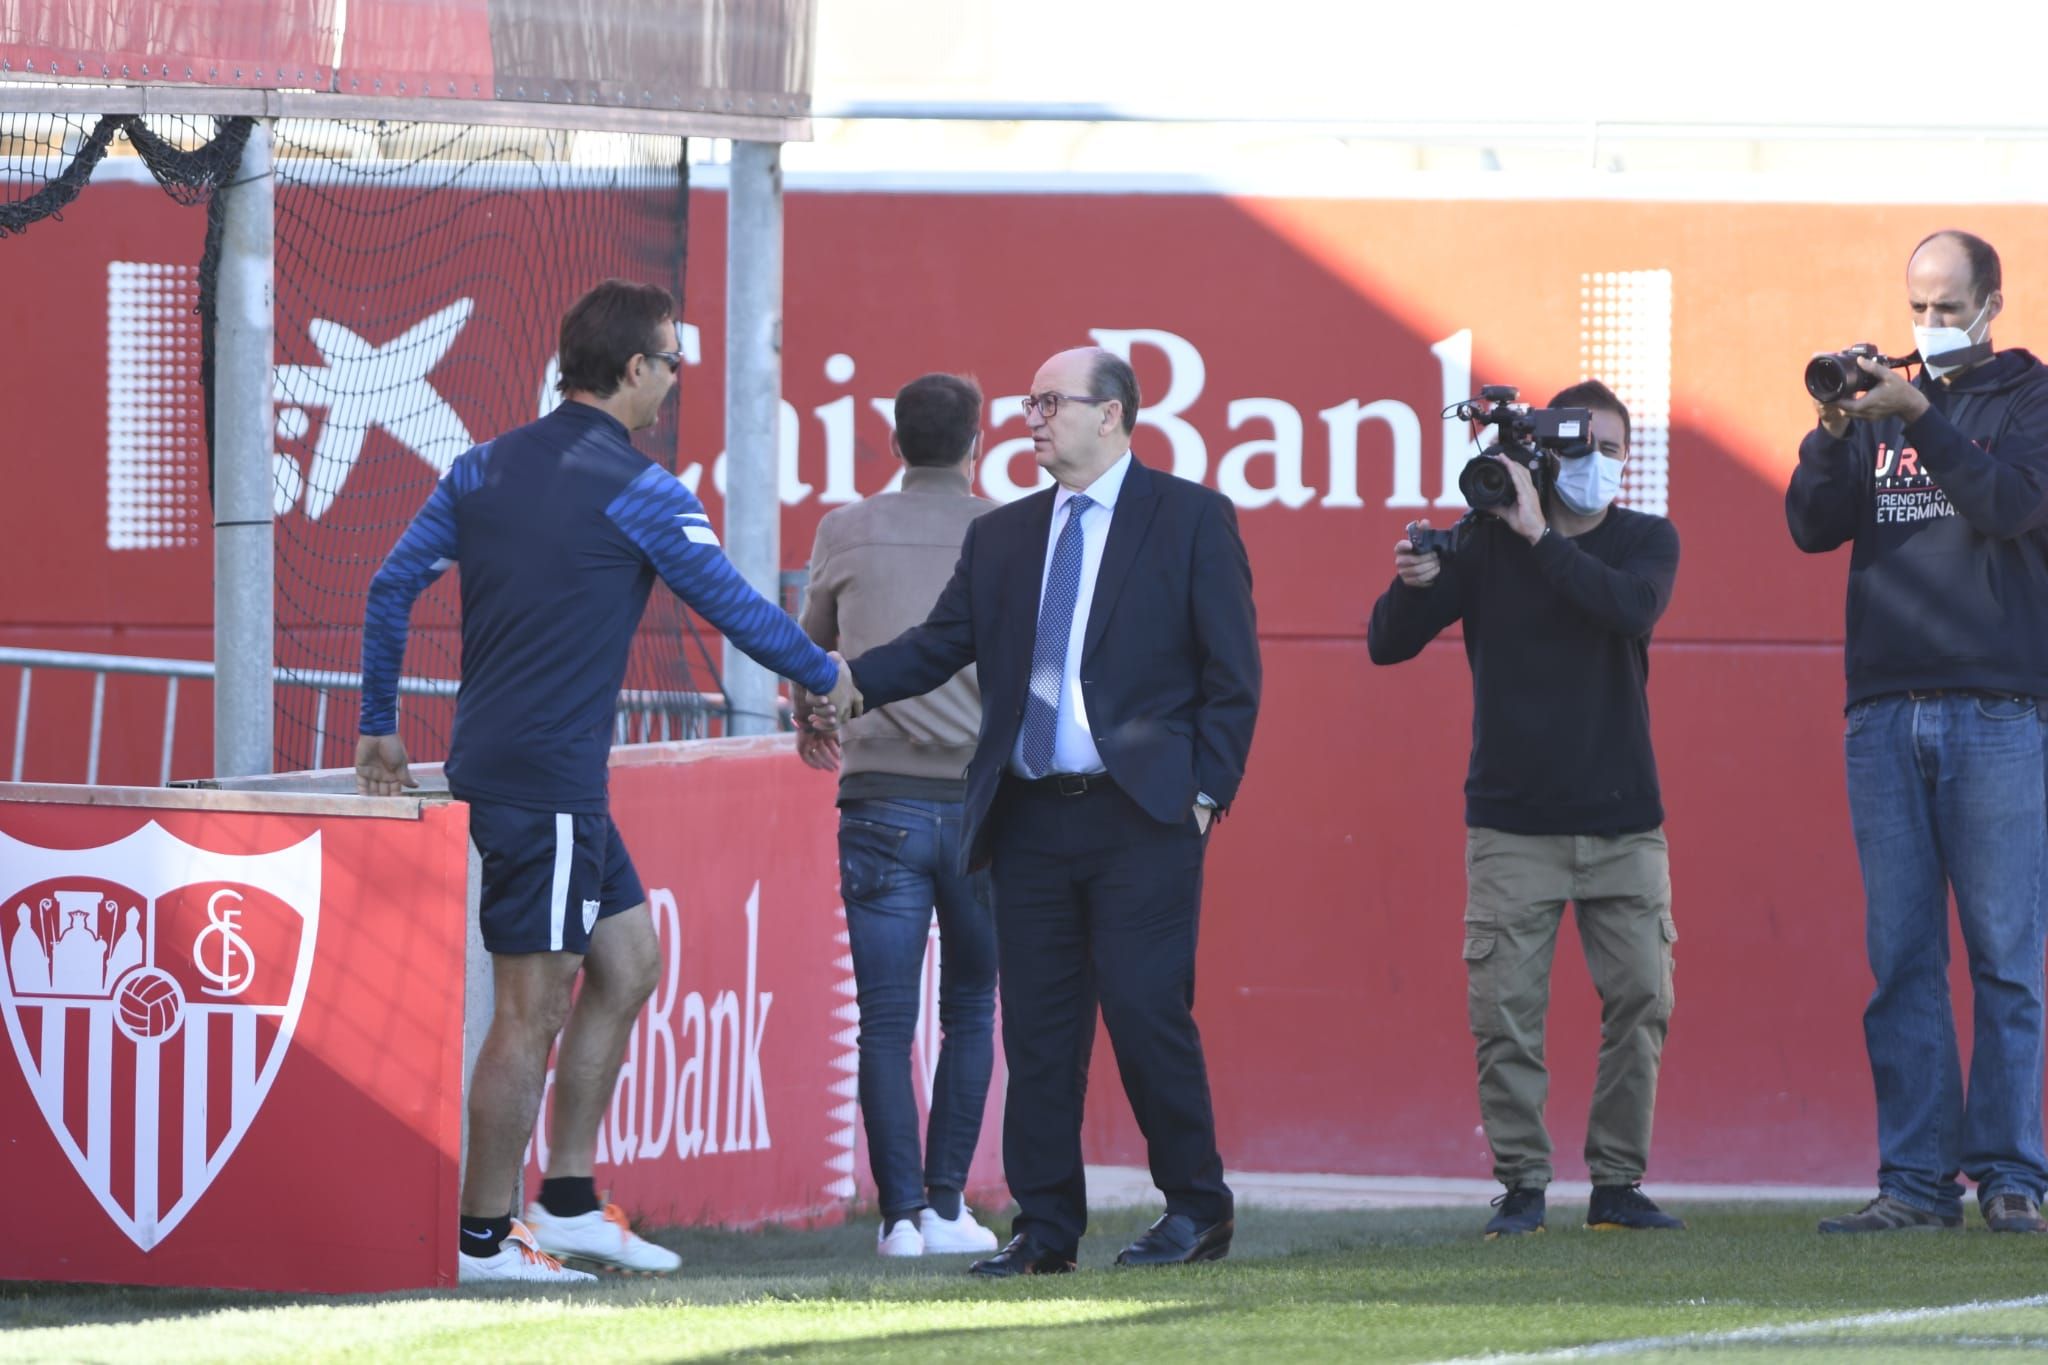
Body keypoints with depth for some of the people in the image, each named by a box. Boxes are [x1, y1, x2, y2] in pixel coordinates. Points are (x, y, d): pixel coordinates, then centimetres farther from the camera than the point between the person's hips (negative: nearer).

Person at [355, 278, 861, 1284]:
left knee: (628, 958, 16)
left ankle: (567, 1199, 17)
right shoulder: (637, 491, -9)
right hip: (549, 780, -9)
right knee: (534, 1009, -5)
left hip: (491, 762, 9)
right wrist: (826, 678, 14)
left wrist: (380, 727, 20)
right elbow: (733, 606, -3)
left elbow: (391, 588, 12)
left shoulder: (485, 469, 11)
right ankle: (482, 1235, -3)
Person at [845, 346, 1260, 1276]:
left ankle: (1196, 1210, 5)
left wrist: (1207, 791, -7)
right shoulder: (1001, 538, 15)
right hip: (1031, 816, 5)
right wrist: (847, 680, -12)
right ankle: (1045, 1227, 8)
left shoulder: (1190, 519, 2)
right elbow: (939, 645, 7)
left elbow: (1231, 669, 0)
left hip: (1141, 815, -5)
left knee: (1145, 1009, -9)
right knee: (1037, 1027, 3)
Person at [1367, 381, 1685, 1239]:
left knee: (1640, 999, -2)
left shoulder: (1644, 541, 5)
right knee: (1505, 1008, -6)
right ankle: (1521, 1184, 2)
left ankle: (1618, 1182, 8)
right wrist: (1414, 583, -20)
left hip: (1622, 821, 1)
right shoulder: (1488, 541, 1)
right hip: (1511, 821, -1)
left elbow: (1633, 608, -18)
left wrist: (1538, 534, -20)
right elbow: (1389, 644, 0)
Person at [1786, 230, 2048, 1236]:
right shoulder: (1881, 405, 16)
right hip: (1885, 712, 3)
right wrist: (1834, 429, -10)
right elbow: (1812, 526, 6)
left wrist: (1919, 418, -16)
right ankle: (1914, 1179, 0)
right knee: (1901, 958, 0)